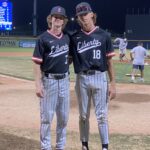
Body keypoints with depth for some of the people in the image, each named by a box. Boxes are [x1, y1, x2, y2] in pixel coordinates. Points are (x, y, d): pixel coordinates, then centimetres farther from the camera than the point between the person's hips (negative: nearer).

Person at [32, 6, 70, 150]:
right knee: (47, 116, -1)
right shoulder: (43, 38, -7)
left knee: (63, 116, 11)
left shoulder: (66, 38, 10)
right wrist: (38, 84, -16)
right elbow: (37, 63, -10)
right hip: (49, 80, -5)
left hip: (64, 80, 6)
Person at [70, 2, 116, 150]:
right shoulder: (74, 38, 6)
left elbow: (109, 61, 2)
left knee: (102, 115, 1)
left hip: (100, 78, -2)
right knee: (83, 115, 11)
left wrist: (113, 83, -2)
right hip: (82, 79, 2)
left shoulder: (103, 35, 1)